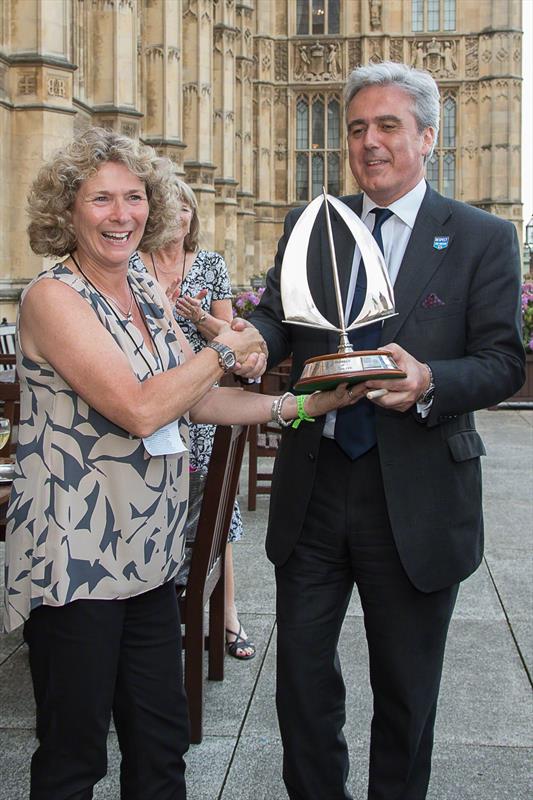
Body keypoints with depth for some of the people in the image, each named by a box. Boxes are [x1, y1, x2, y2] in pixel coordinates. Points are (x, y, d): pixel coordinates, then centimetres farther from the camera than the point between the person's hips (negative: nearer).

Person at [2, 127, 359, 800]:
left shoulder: (148, 294, 11)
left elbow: (197, 400, 10)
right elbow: (139, 409, -23)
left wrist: (303, 404, 1)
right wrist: (224, 351, -12)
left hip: (146, 554, 7)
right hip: (73, 560, -7)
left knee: (161, 744, 14)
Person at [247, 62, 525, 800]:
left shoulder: (484, 239, -2)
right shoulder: (310, 228, 8)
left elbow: (504, 362, -6)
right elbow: (277, 324, 1)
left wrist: (430, 381, -26)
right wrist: (249, 340, -23)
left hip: (415, 500, -2)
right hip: (313, 488, 3)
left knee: (406, 688, 13)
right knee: (302, 673, 13)